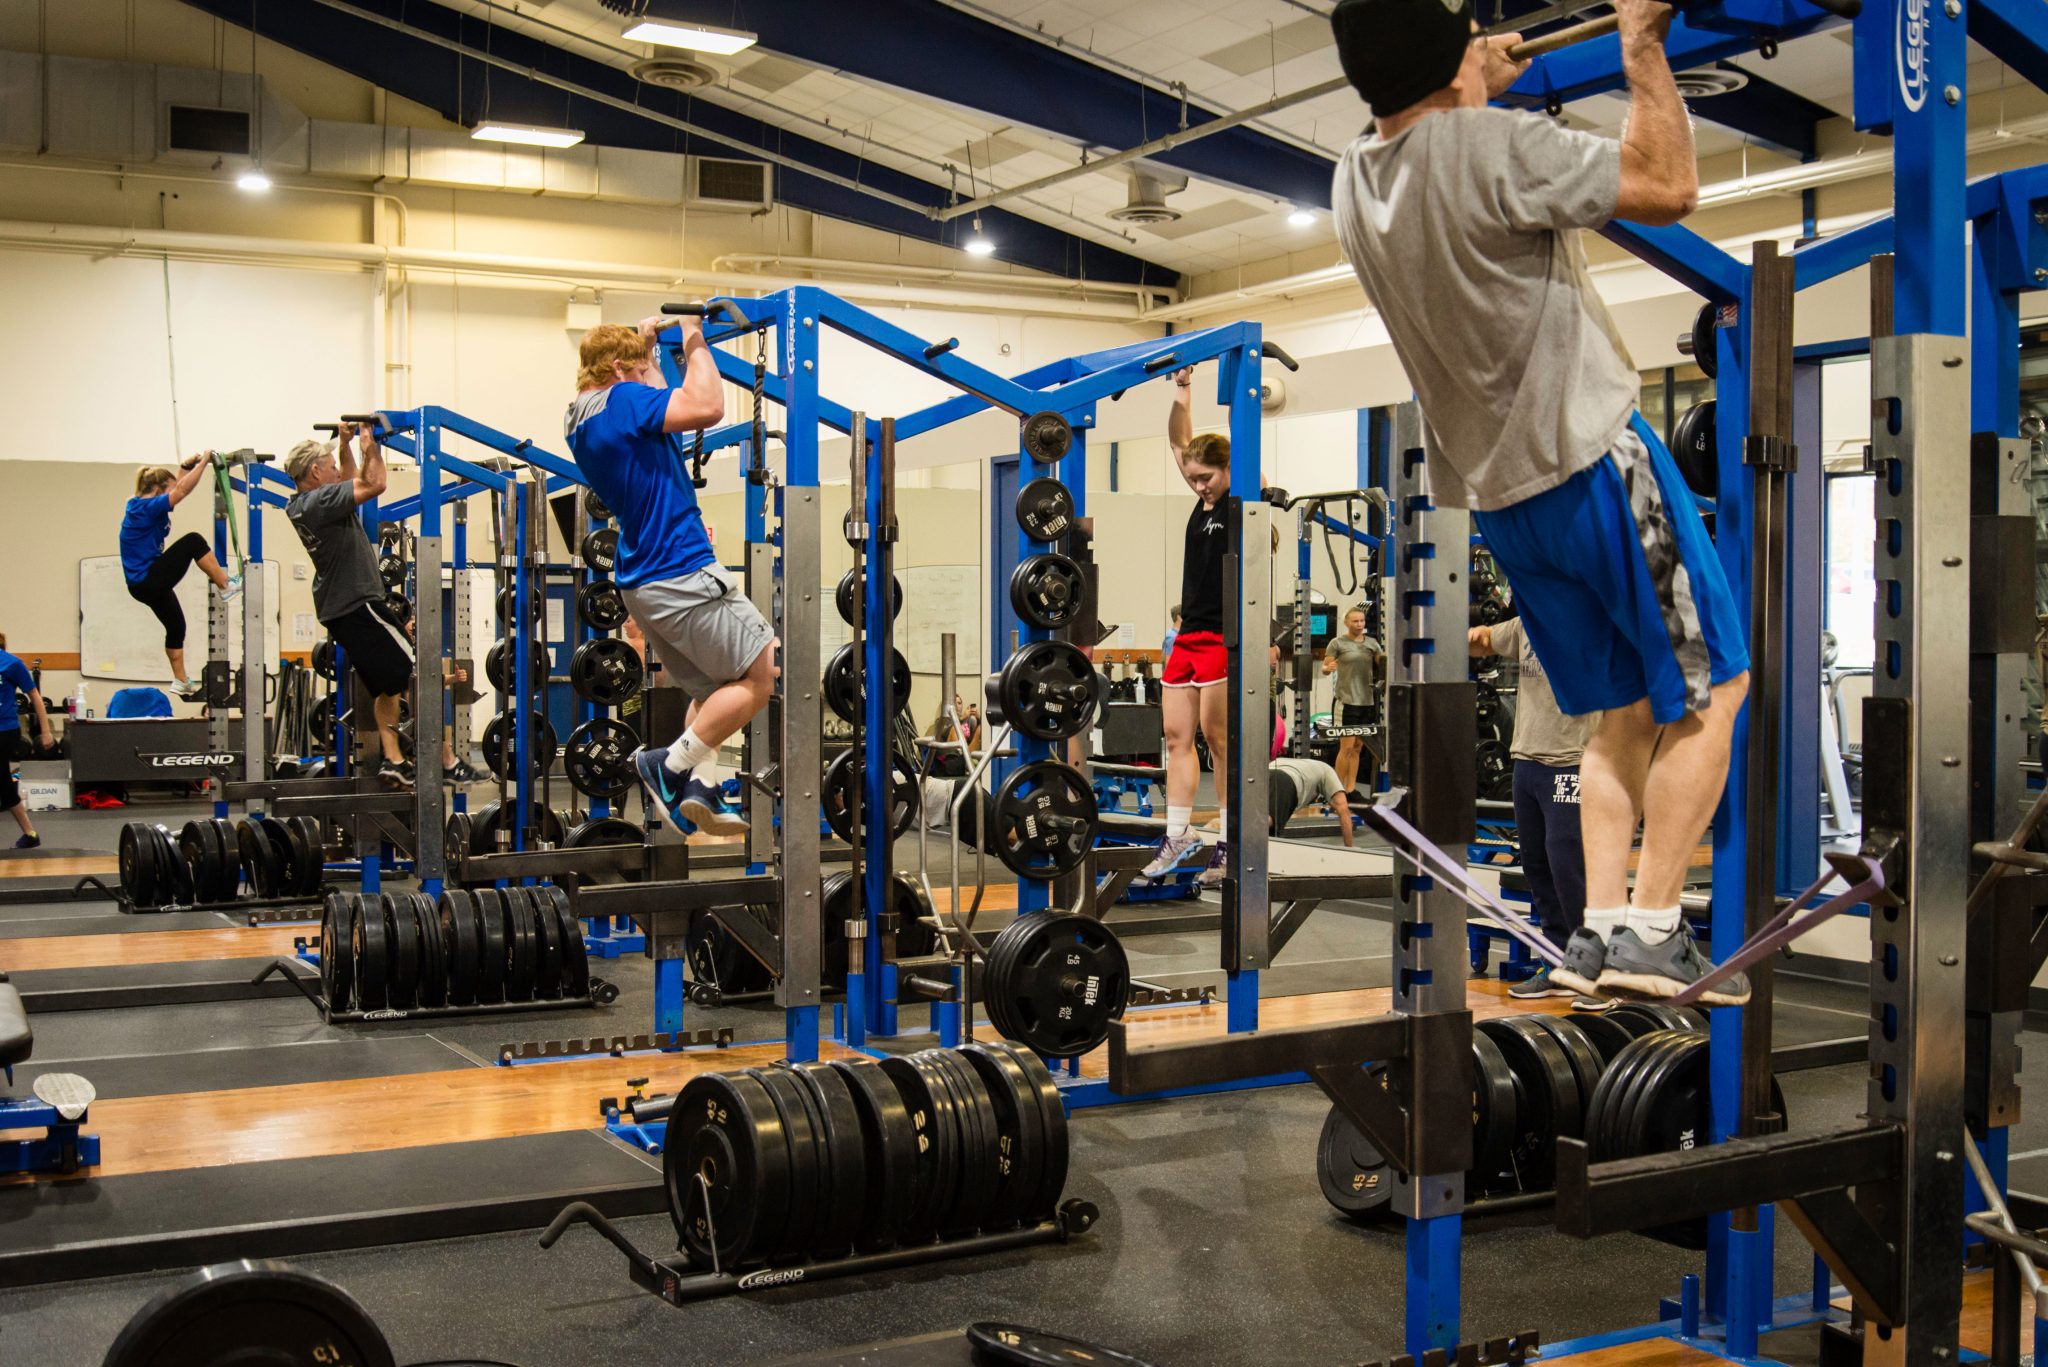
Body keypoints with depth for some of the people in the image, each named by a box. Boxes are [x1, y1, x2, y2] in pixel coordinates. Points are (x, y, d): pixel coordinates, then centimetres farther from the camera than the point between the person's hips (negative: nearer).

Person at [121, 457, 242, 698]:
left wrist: (186, 465, 16)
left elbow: (176, 487, 24)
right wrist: (203, 462, -17)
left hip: (144, 584, 10)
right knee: (193, 541, -13)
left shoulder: (141, 506, 11)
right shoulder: (146, 507, -17)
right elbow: (182, 490, -23)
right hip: (149, 581, -10)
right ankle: (226, 587, -7)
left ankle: (180, 681, 26)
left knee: (176, 627, 18)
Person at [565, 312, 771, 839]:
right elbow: (707, 407, -25)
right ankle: (671, 764, -4)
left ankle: (700, 786, 10)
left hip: (642, 579, 10)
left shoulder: (582, 421, 14)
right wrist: (695, 344, -12)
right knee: (762, 675, -4)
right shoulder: (621, 401, -14)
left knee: (710, 688, 21)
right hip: (682, 574, -10)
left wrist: (646, 339, 34)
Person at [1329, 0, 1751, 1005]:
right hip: (1590, 460, -7)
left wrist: (1482, 93, 35)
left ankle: (1596, 931, 9)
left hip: (1495, 491, 8)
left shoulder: (1353, 181, 4)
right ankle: (1648, 928, 1)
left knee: (1622, 712, 16)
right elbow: (1669, 187, -13)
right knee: (1709, 691, 5)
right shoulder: (1494, 147, -19)